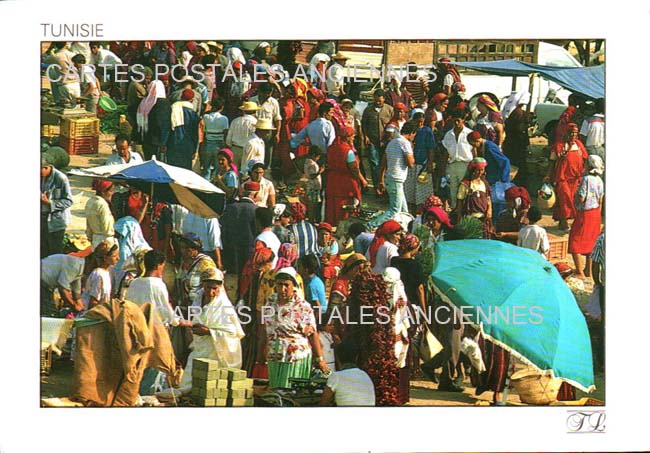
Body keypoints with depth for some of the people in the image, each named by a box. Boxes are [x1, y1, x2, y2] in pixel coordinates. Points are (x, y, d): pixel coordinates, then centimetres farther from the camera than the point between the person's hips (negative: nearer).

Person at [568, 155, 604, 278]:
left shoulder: (586, 179, -21)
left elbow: (581, 199, -22)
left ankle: (580, 273, -4)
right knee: (591, 242, 18)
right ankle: (588, 270, 25)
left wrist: (575, 195, 0)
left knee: (575, 242, -1)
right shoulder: (599, 180, 2)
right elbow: (600, 200, 9)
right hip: (596, 213, 8)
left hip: (585, 213, -8)